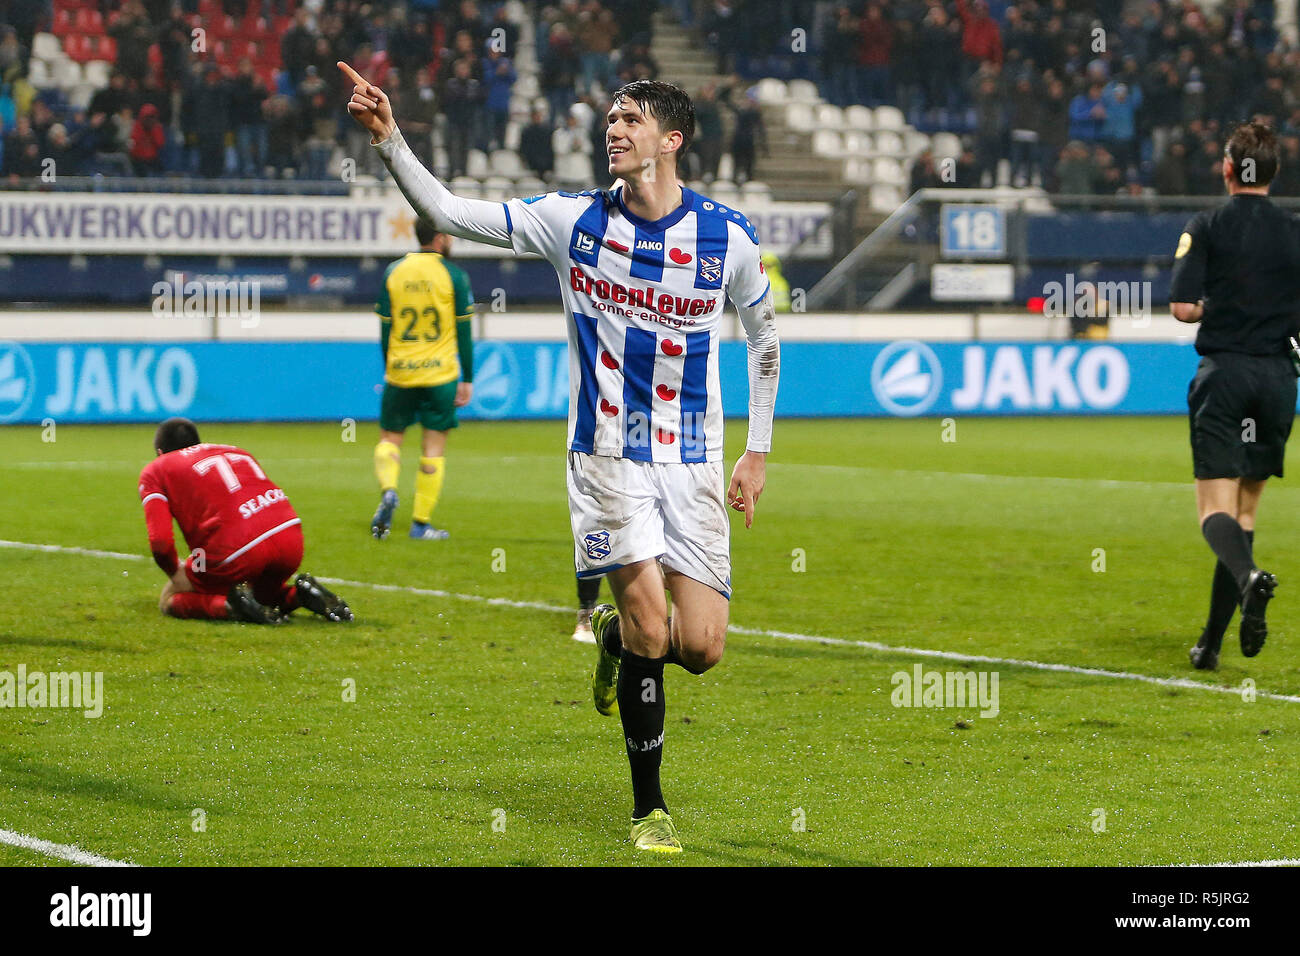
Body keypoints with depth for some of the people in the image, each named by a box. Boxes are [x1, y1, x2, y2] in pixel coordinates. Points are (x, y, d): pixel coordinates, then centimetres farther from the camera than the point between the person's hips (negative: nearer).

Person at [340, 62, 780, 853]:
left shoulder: (728, 236, -3)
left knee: (700, 647, -6)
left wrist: (758, 452, 11)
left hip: (693, 462, 1)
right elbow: (447, 210, -3)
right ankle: (650, 807, 6)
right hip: (607, 456, -1)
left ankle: (616, 635, 31)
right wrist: (390, 140, -17)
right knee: (649, 628, -12)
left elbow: (764, 334, 13)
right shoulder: (575, 221, -4)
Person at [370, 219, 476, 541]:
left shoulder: (393, 271, 3)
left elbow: (384, 326, 6)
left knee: (389, 438, 14)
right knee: (433, 447, 5)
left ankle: (388, 491, -15)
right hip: (440, 374, -2)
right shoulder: (454, 275, -5)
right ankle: (421, 522, 4)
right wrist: (467, 379, 3)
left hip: (400, 372, 2)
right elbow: (464, 331, -3)